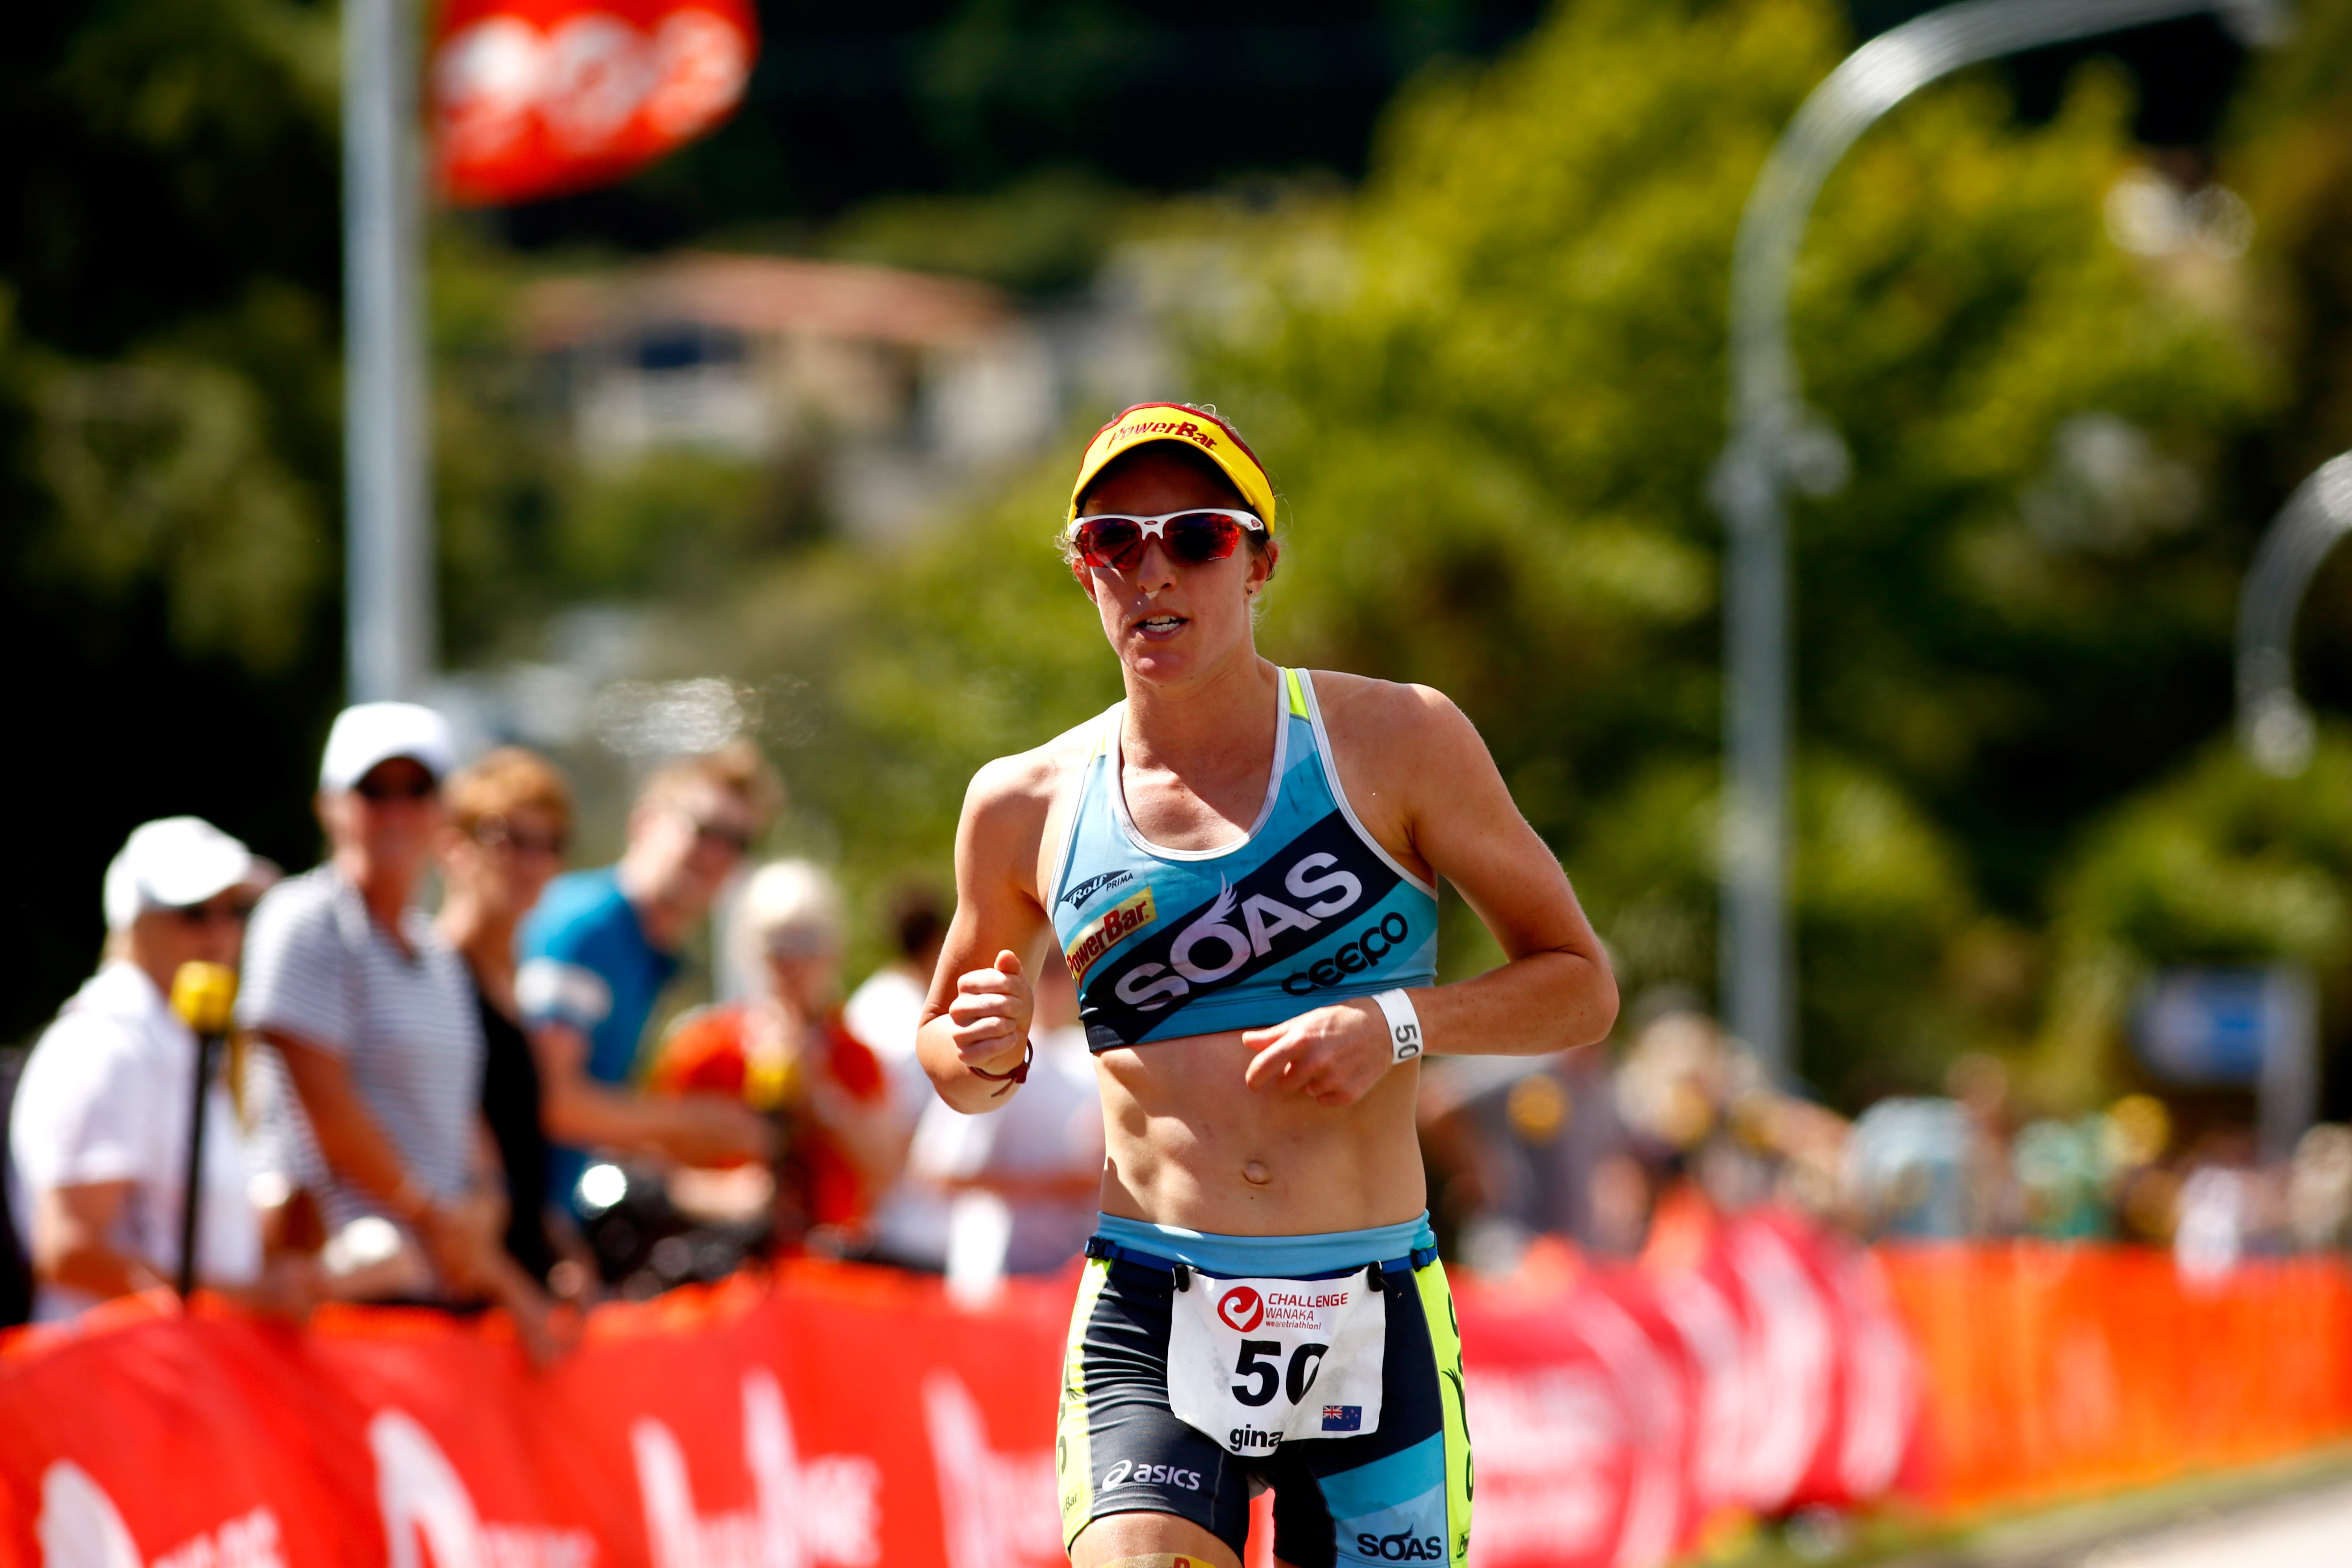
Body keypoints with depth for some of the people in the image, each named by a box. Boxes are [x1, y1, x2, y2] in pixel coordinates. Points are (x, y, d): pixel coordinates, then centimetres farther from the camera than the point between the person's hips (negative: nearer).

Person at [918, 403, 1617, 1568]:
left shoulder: (1393, 742, 2)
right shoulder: (1027, 807, 6)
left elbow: (1580, 984, 7)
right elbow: (950, 1065, 21)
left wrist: (1399, 1024, -11)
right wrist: (983, 1051, -3)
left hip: (1377, 1328, 0)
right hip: (1147, 1332, 0)